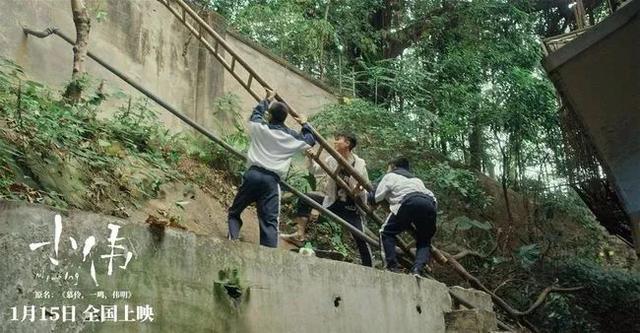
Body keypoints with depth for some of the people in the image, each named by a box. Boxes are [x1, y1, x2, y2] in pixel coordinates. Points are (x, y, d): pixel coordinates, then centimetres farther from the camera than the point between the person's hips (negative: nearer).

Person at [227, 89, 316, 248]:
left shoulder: (260, 127, 7)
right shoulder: (292, 137, 6)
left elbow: (256, 113, 31)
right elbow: (311, 140, 26)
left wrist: (267, 99, 46)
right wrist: (305, 124, 42)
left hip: (253, 174, 0)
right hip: (271, 180, 0)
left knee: (234, 212, 13)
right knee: (269, 221, -4)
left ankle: (232, 242, -7)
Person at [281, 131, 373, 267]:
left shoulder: (359, 164, -17)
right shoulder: (332, 160, -5)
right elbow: (315, 170, 8)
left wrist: (360, 189, -32)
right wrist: (310, 158, -10)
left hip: (351, 207, -5)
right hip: (333, 201, 5)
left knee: (360, 238, -9)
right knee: (305, 199, -6)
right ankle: (300, 235, -4)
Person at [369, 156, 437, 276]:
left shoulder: (390, 176, 26)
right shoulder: (416, 179, 42)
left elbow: (375, 198, 18)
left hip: (409, 202, -4)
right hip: (430, 204, 5)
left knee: (387, 233, 12)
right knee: (424, 241, 20)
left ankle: (392, 267, -1)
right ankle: (417, 269, -4)